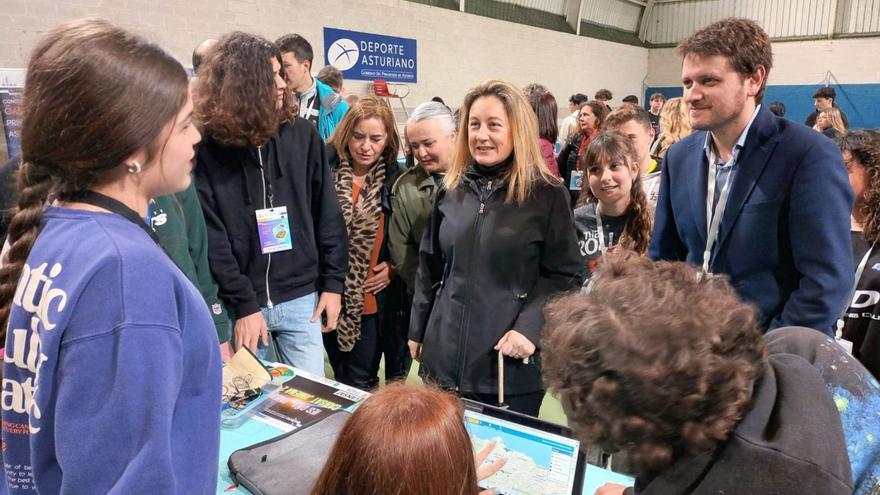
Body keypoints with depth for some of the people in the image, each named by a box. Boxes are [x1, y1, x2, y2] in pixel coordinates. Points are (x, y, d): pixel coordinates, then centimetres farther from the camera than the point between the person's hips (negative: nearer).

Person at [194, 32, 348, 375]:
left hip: (301, 297, 2)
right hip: (241, 303, -2)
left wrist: (333, 282, 2)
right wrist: (243, 304, -12)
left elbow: (327, 214, 4)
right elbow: (210, 238, -9)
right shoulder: (206, 148, -8)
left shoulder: (301, 135, 1)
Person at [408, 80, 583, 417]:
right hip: (445, 357, 4)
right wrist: (418, 331, 15)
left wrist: (530, 328, -18)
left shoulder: (547, 194, -6)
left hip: (512, 364, -4)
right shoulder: (451, 190, 7)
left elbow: (565, 276, -6)